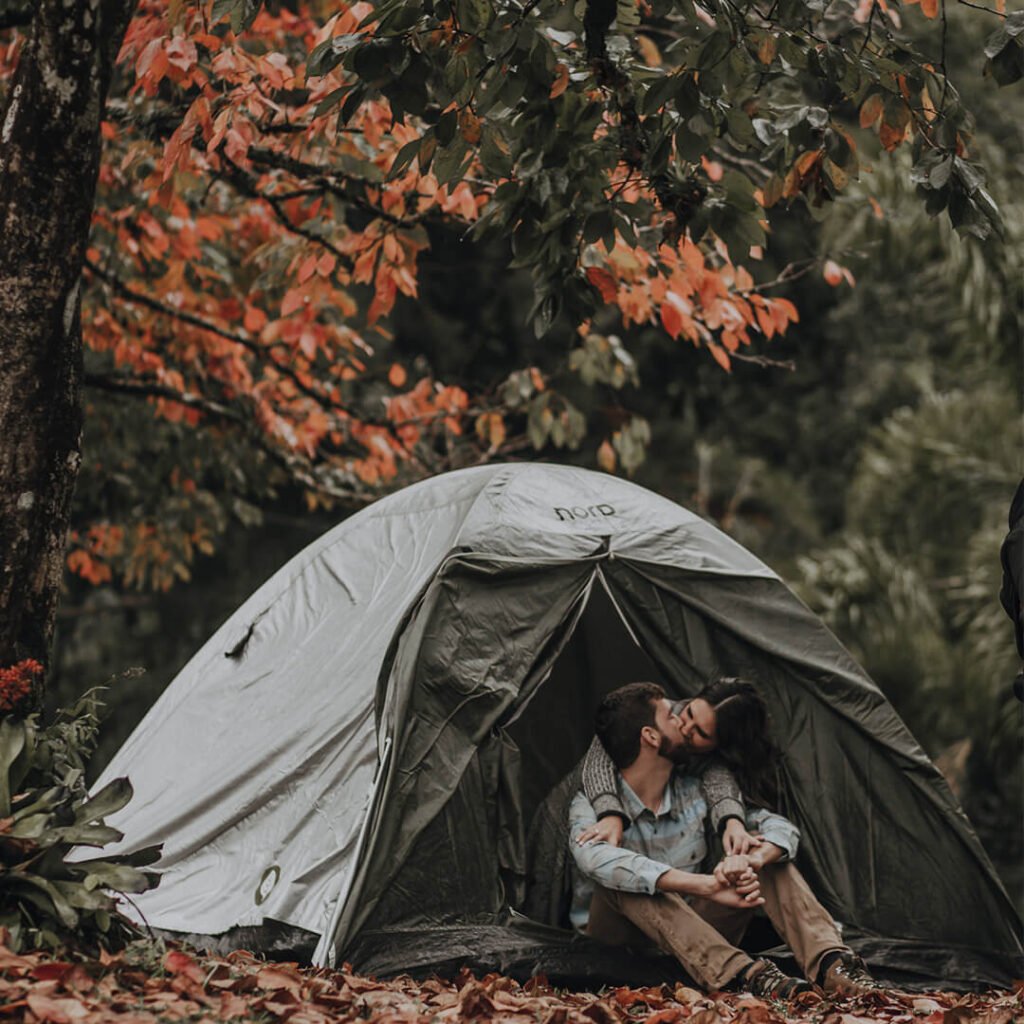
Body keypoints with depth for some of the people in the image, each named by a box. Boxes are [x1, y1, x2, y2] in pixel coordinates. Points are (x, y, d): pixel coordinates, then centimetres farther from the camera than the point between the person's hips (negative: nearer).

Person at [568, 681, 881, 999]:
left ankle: (831, 962, -32)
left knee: (766, 848, -12)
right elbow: (593, 858, -42)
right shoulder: (592, 804, -18)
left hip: (690, 939, 4)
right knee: (621, 880, -36)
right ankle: (740, 973, -46)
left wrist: (750, 860, -34)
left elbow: (781, 827, -6)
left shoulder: (694, 794, -3)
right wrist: (707, 885, -48)